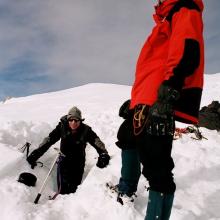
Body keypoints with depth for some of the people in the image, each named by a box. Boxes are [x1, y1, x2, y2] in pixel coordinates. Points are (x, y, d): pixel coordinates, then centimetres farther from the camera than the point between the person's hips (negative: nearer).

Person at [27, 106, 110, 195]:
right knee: (63, 188, -7)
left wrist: (103, 154, -50)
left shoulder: (86, 130, -20)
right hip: (64, 160, 0)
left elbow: (96, 141, -31)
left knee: (74, 187, 3)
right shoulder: (62, 127, -18)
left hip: (78, 162, 0)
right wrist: (36, 154, -29)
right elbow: (49, 140, -19)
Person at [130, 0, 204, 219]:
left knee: (157, 170, -10)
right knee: (155, 169, 10)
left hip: (159, 101, -9)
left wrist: (169, 90, -26)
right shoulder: (169, 18, 33)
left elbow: (187, 51, -14)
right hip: (150, 102, 9)